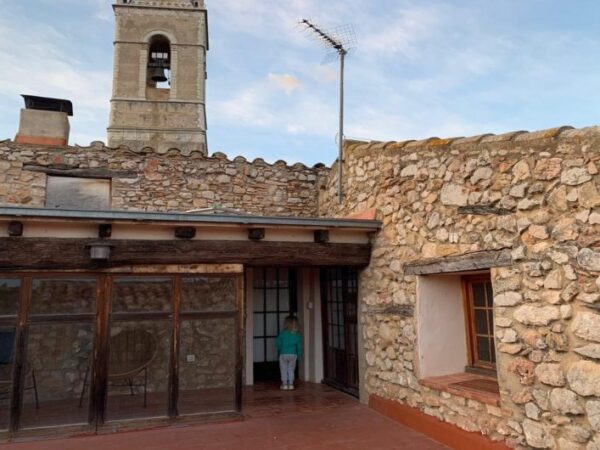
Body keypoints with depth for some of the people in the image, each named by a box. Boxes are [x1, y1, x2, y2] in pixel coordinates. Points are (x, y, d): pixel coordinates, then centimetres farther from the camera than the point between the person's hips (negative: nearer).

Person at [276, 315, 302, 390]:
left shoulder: (282, 333, -10)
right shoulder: (297, 334, -2)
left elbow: (279, 343, -4)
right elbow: (299, 345, 2)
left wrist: (279, 351, 14)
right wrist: (299, 354, 13)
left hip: (283, 354, -2)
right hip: (293, 354, 2)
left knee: (284, 370, 9)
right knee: (291, 370, 13)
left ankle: (284, 385, 10)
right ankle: (291, 384, 13)